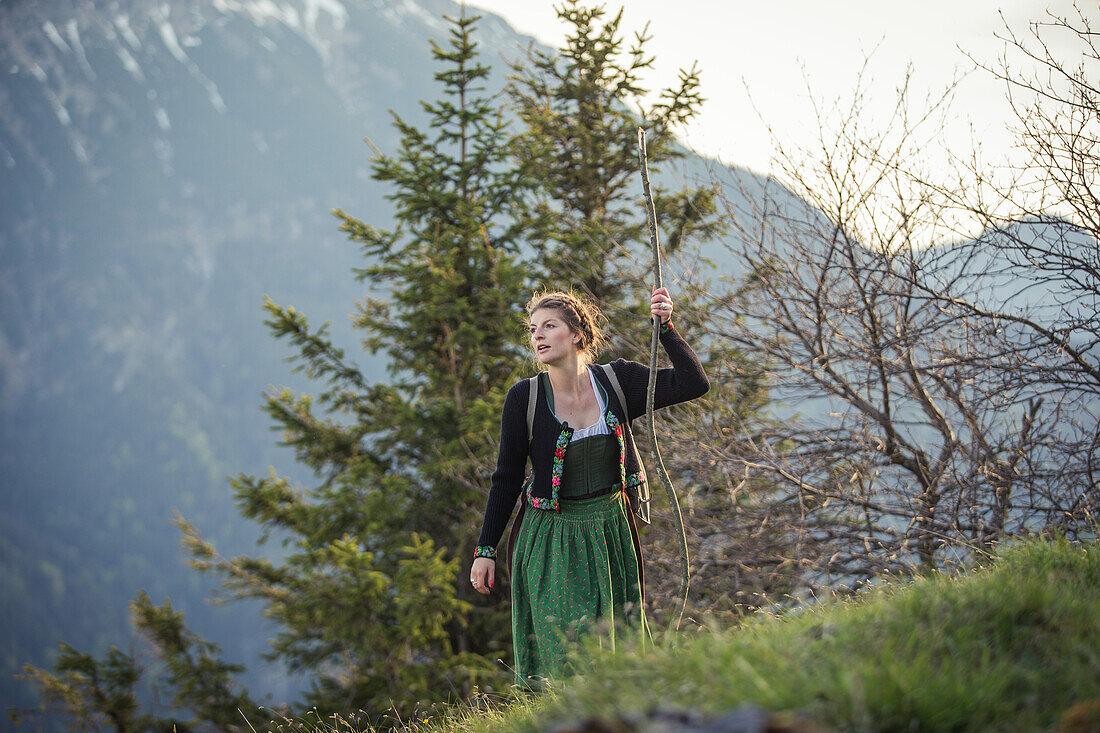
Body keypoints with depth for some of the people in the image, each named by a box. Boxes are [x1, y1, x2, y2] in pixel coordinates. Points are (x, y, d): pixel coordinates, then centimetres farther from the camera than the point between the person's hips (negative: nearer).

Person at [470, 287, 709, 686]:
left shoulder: (618, 381, -4)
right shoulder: (524, 398, -9)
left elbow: (694, 383, -8)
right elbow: (506, 479, -2)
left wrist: (665, 327, -17)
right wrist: (485, 549, -2)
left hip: (610, 533, 3)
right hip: (551, 540, -2)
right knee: (563, 650, -8)